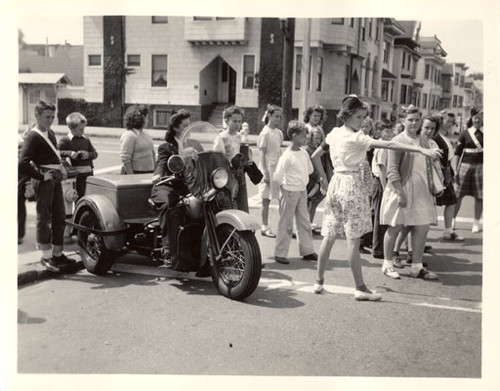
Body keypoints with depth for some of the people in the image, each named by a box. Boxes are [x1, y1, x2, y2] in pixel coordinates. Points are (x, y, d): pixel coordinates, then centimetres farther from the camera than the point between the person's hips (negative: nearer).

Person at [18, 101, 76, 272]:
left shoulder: (50, 133, 14)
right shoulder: (33, 136, -12)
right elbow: (22, 164, -23)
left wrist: (60, 167, 15)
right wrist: (41, 176, -18)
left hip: (56, 179, 9)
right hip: (44, 181, -9)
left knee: (59, 216, 12)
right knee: (44, 217, -2)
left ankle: (57, 254, 23)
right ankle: (46, 256, 7)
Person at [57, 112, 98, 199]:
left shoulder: (86, 140, 14)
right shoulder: (65, 140, -1)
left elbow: (95, 154, 14)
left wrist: (88, 154, -6)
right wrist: (69, 153, -21)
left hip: (89, 173, 5)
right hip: (76, 175, -5)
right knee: (80, 199, -2)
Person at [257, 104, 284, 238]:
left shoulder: (279, 133, 11)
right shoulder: (265, 133, -8)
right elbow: (262, 154, -10)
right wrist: (265, 172, -15)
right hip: (268, 168, -6)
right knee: (266, 199, 1)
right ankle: (264, 227, 10)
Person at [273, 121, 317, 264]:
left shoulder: (304, 153, 4)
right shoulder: (287, 156, -18)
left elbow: (309, 170, 19)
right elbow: (277, 177, -19)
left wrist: (302, 183, 11)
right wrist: (284, 187, -6)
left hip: (302, 192, 7)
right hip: (289, 192, -7)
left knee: (304, 222, 12)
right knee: (286, 224, 1)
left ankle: (307, 251, 22)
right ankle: (280, 253, 10)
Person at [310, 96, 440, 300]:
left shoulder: (334, 133, 9)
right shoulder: (357, 138, -12)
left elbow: (314, 157, 17)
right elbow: (388, 144, -21)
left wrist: (323, 180, 21)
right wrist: (420, 149, -26)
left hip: (335, 183, 8)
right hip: (352, 184, -7)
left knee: (329, 235, 12)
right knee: (353, 239, -4)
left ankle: (319, 281, 18)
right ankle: (360, 288, 3)